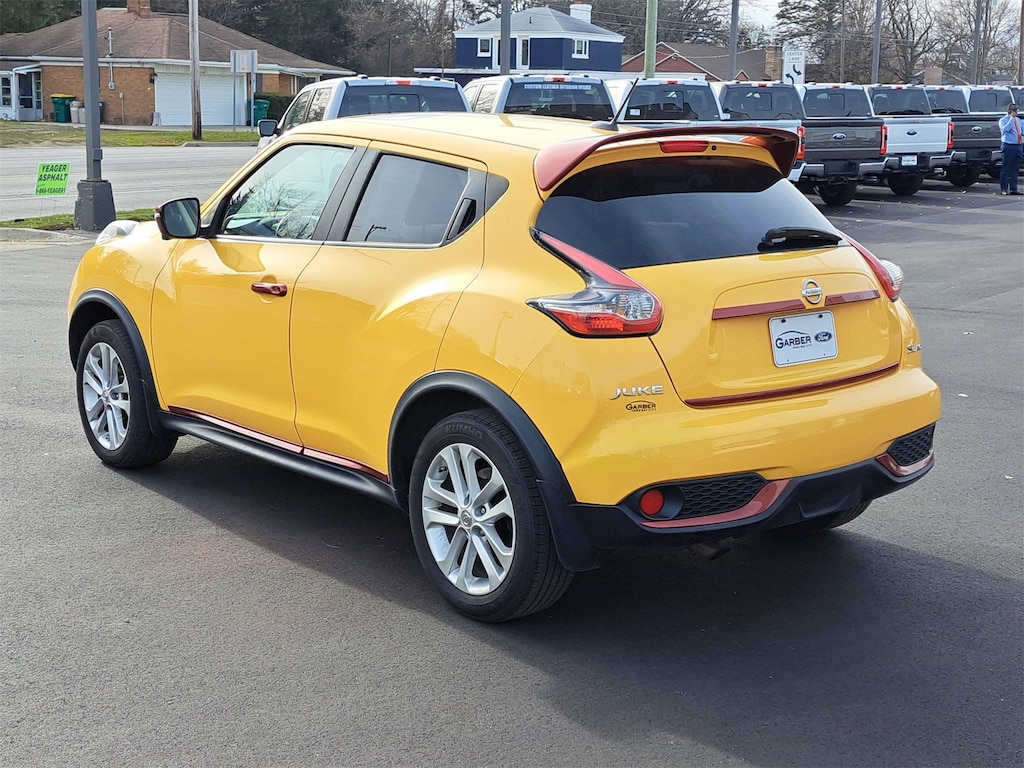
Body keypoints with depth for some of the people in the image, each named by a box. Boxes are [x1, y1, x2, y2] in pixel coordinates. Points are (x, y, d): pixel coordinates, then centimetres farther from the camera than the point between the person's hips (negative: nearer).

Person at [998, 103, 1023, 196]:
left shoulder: (1018, 120, 17)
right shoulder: (1003, 120, -3)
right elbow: (1005, 129, -22)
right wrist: (1011, 118, -17)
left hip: (1019, 146, 6)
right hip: (1009, 146, -6)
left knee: (1015, 169, 8)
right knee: (1006, 168, -5)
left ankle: (1013, 188, 13)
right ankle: (1004, 189, -1)